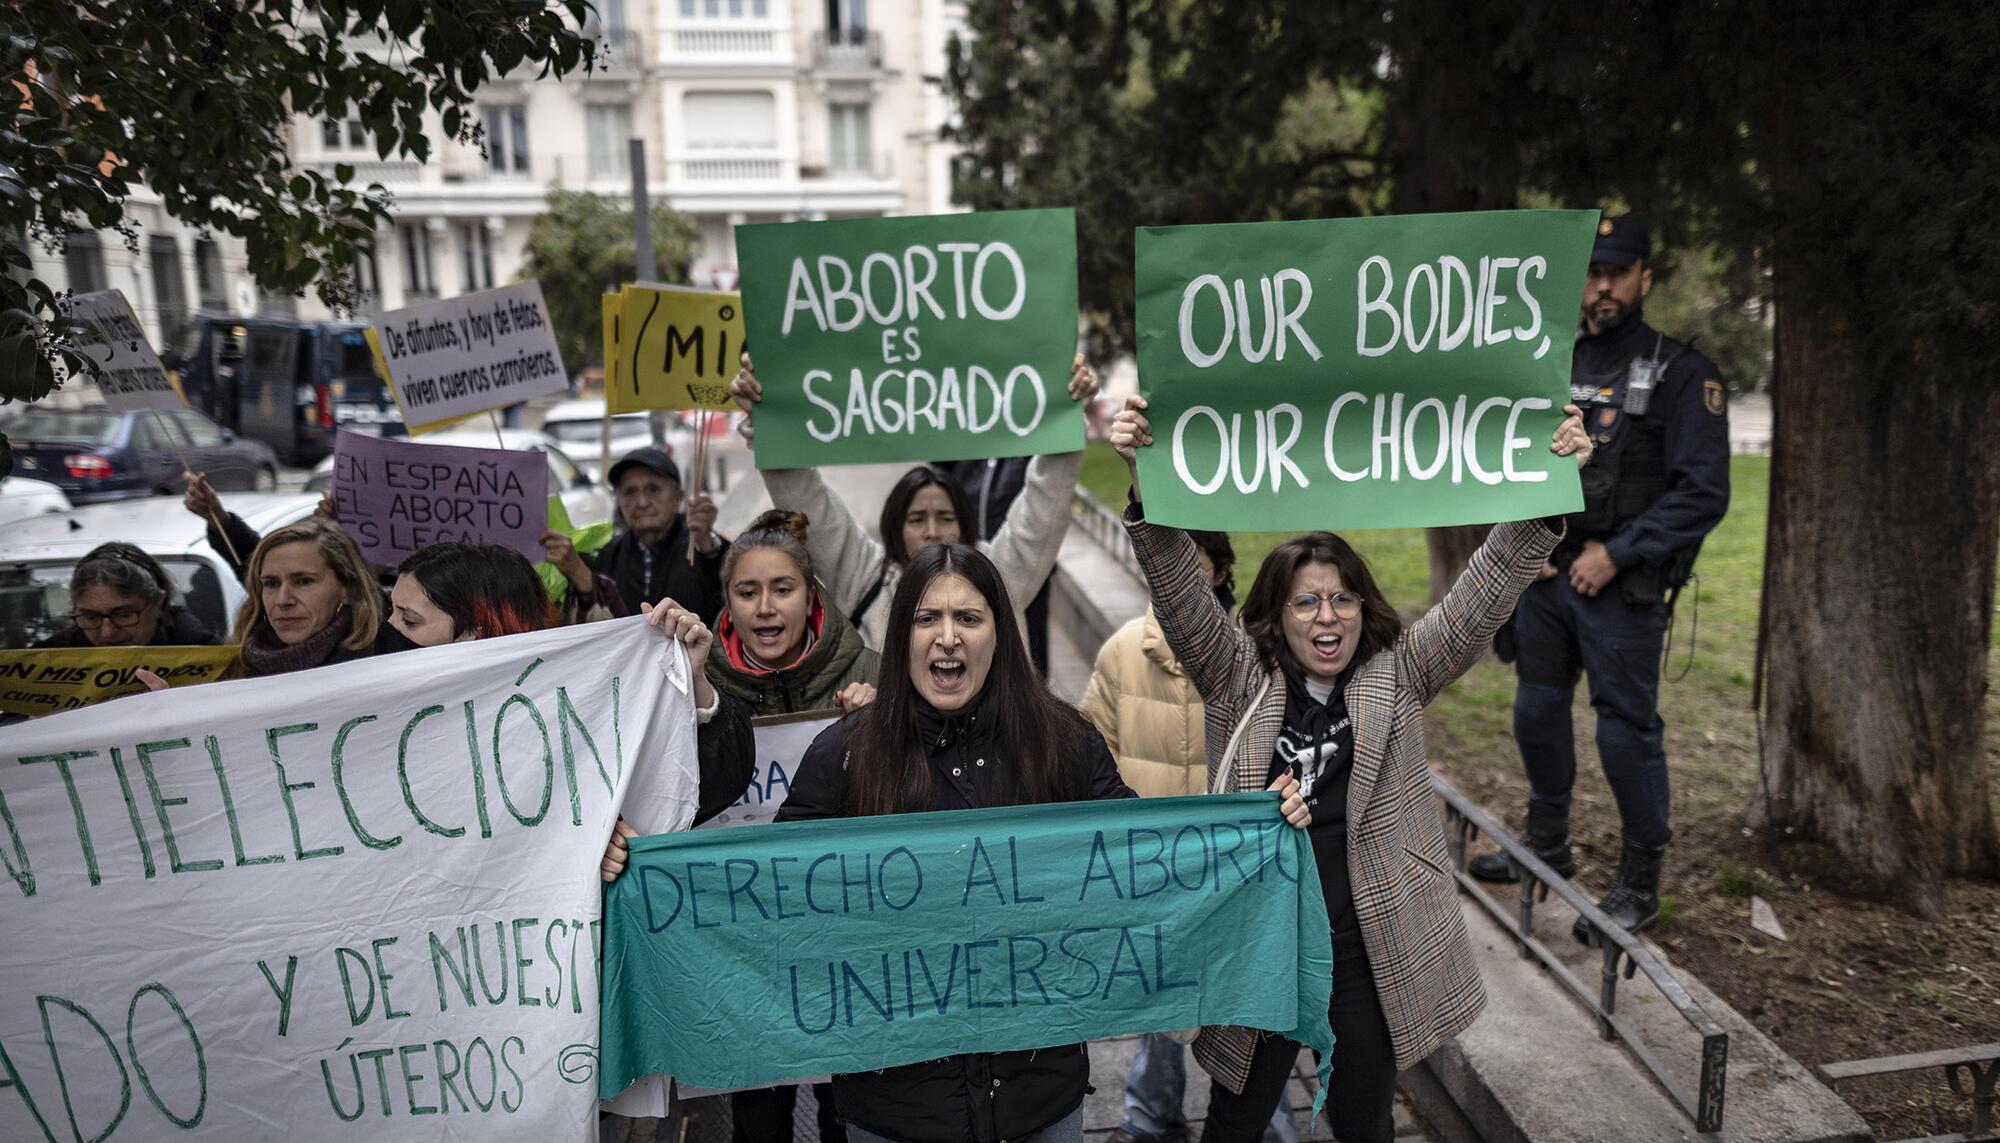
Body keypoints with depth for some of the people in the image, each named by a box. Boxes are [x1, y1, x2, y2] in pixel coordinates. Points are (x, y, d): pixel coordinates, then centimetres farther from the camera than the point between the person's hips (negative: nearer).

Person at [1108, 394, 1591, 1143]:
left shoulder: (1398, 675, -1)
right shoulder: (1239, 681, -5)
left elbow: (1487, 591, -9)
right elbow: (1180, 592, -16)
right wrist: (1148, 485, -30)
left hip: (1370, 948, 1)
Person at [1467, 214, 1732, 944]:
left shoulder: (1682, 375, -8)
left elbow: (1703, 494, -13)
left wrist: (1615, 554, -16)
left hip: (1623, 590, -6)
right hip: (1546, 579, 6)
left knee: (1627, 733, 0)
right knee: (1536, 712, 15)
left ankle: (1639, 888, 18)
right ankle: (1547, 847, 35)